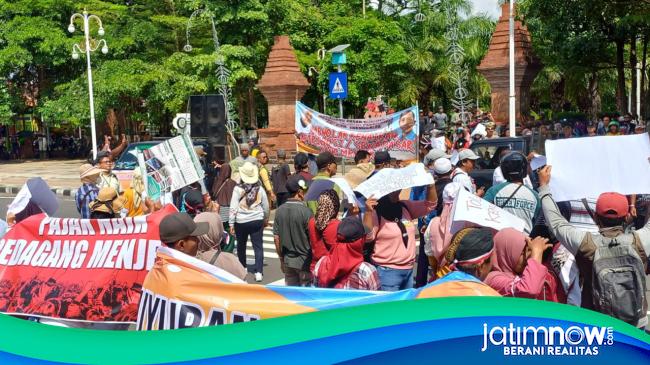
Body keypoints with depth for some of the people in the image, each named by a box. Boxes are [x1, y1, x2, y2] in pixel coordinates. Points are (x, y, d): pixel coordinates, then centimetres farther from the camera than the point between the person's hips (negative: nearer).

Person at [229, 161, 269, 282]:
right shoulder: (259, 189, -3)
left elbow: (233, 208, -11)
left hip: (241, 222, -1)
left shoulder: (238, 189, -10)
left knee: (241, 245, 19)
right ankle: (258, 272, -5)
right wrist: (265, 219, 22)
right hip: (257, 221, 1)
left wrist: (231, 223, -4)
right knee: (258, 246, 2)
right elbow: (266, 207, 6)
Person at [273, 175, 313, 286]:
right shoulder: (305, 211, -17)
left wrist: (281, 259, 15)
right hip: (305, 261, -5)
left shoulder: (280, 211, -1)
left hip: (288, 261, 5)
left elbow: (276, 238, 3)